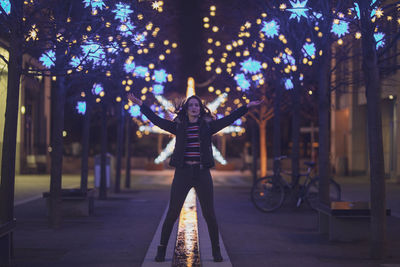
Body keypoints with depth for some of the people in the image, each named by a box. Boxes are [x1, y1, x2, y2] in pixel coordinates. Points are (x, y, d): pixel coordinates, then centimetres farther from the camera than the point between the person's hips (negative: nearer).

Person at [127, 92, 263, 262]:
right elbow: (156, 120, 8)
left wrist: (247, 106, 8)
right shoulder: (178, 126, 8)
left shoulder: (208, 125, 9)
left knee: (209, 215, 3)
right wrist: (141, 105, 5)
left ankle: (216, 251, 15)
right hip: (182, 173, 0)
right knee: (172, 214, -1)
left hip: (202, 173, 0)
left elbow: (229, 119, 9)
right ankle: (161, 250, 9)